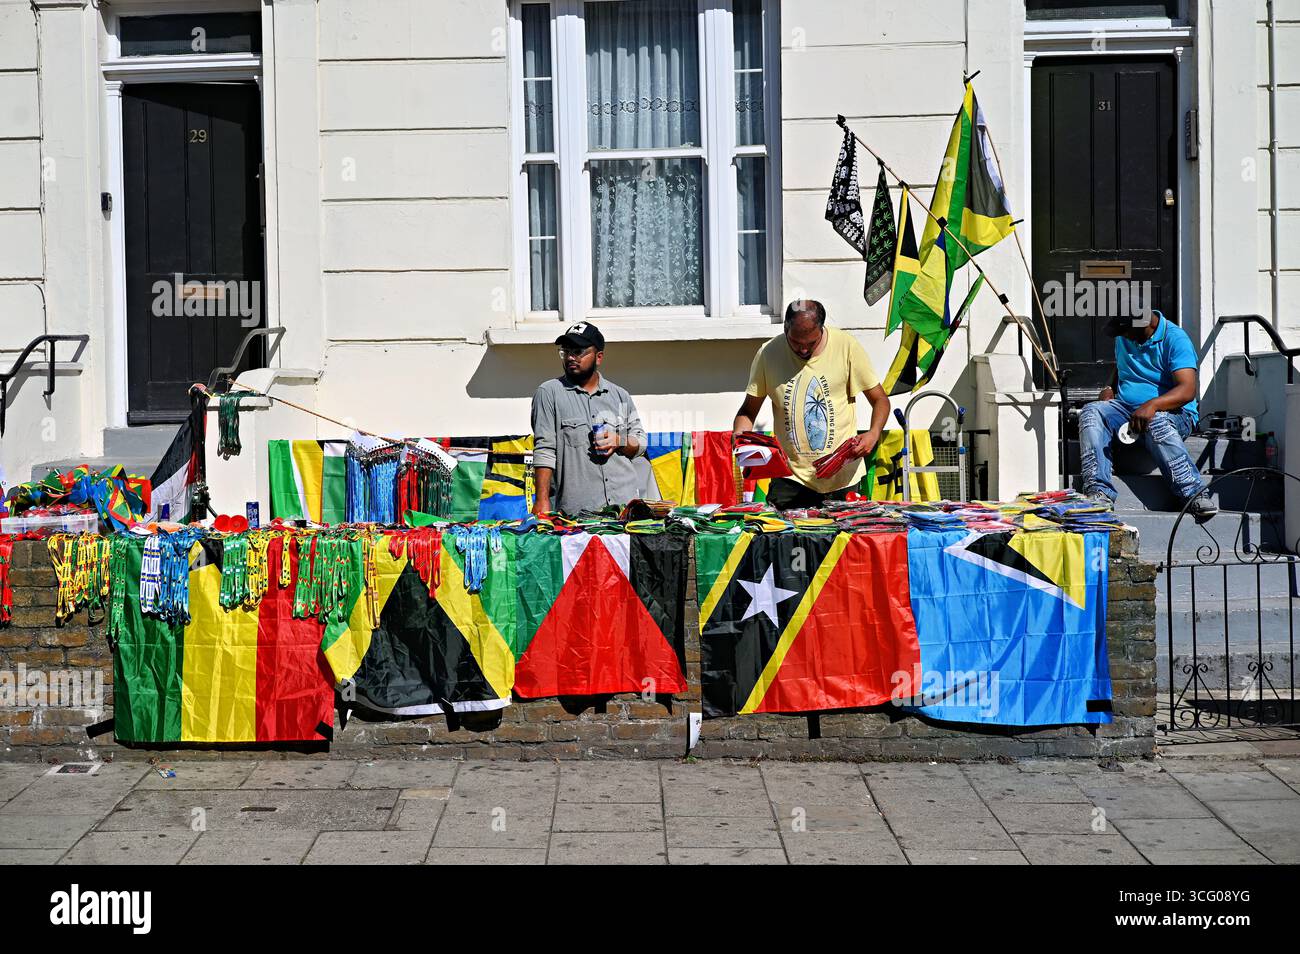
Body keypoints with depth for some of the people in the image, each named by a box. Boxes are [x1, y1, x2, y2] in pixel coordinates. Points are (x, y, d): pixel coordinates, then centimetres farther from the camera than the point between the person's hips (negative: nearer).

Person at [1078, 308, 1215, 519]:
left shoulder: (1175, 339, -11)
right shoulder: (1123, 337, 11)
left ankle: (1195, 495, -37)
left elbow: (1187, 390, -22)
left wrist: (1152, 405, -38)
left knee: (1157, 423, -41)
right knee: (1091, 413, -25)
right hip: (1125, 407, 6)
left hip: (1172, 412, -5)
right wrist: (1109, 389, 10)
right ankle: (1099, 492, -36)